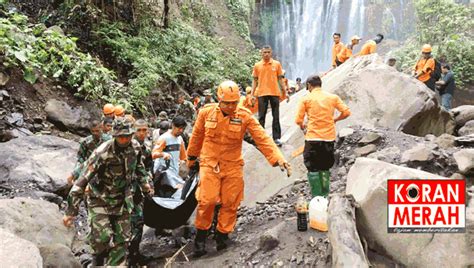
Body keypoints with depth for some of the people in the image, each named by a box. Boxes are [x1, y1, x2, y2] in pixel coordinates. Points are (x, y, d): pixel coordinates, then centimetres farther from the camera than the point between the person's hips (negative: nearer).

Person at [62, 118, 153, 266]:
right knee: (102, 239, -14)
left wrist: (146, 184, 11)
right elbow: (83, 179, -27)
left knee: (122, 240, 6)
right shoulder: (103, 152, -27)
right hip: (100, 200, -5)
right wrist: (71, 210, -26)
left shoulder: (135, 147, -10)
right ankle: (98, 262, 16)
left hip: (122, 200, 5)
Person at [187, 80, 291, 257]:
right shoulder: (206, 113, -6)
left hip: (233, 166, 1)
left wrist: (278, 159, -22)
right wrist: (191, 157, 19)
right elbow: (197, 136, 9)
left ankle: (223, 234, 27)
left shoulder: (245, 117, -9)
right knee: (207, 201, -6)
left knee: (230, 203, 6)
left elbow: (263, 139, -12)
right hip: (209, 164, 0)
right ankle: (201, 236, 16)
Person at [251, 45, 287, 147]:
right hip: (262, 94, 0)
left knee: (276, 116, 4)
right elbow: (255, 81, 8)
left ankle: (276, 137, 11)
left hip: (275, 93, 0)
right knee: (261, 116, 5)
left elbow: (280, 79, 8)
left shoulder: (277, 64, 4)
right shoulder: (257, 65, 5)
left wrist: (285, 91, 3)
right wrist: (252, 94, 2)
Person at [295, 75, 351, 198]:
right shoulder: (333, 97, 5)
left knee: (313, 169, 6)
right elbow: (346, 112, 2)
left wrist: (303, 126, 15)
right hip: (329, 138, 4)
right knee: (325, 168, 17)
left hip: (313, 138, -3)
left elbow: (298, 120, -6)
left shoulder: (306, 99, -4)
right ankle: (325, 196, 21)